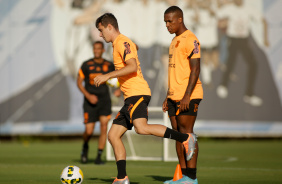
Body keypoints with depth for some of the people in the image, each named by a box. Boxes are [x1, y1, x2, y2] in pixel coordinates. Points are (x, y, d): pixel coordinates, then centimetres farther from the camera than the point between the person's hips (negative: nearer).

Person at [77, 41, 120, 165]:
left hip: (104, 100, 2)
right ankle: (85, 147, 28)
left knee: (104, 128, -9)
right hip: (90, 102, -1)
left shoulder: (109, 66, 4)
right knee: (89, 131, -6)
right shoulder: (86, 65, -2)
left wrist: (119, 89, -2)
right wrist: (88, 96, -13)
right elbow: (79, 82, 0)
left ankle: (99, 157, 0)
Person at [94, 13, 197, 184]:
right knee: (113, 135, 5)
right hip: (130, 97, 11)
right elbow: (135, 47, 44)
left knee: (141, 128, -31)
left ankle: (185, 138, -25)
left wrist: (107, 76, -21)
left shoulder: (122, 42, -8)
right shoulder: (120, 43, 23)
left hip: (138, 93, -11)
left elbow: (132, 67, -22)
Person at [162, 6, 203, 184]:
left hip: (188, 96, -9)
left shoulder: (190, 40, -11)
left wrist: (187, 96, -22)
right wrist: (168, 96, 20)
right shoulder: (175, 41, 18)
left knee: (186, 133, -8)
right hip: (175, 96, 9)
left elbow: (195, 70, -17)